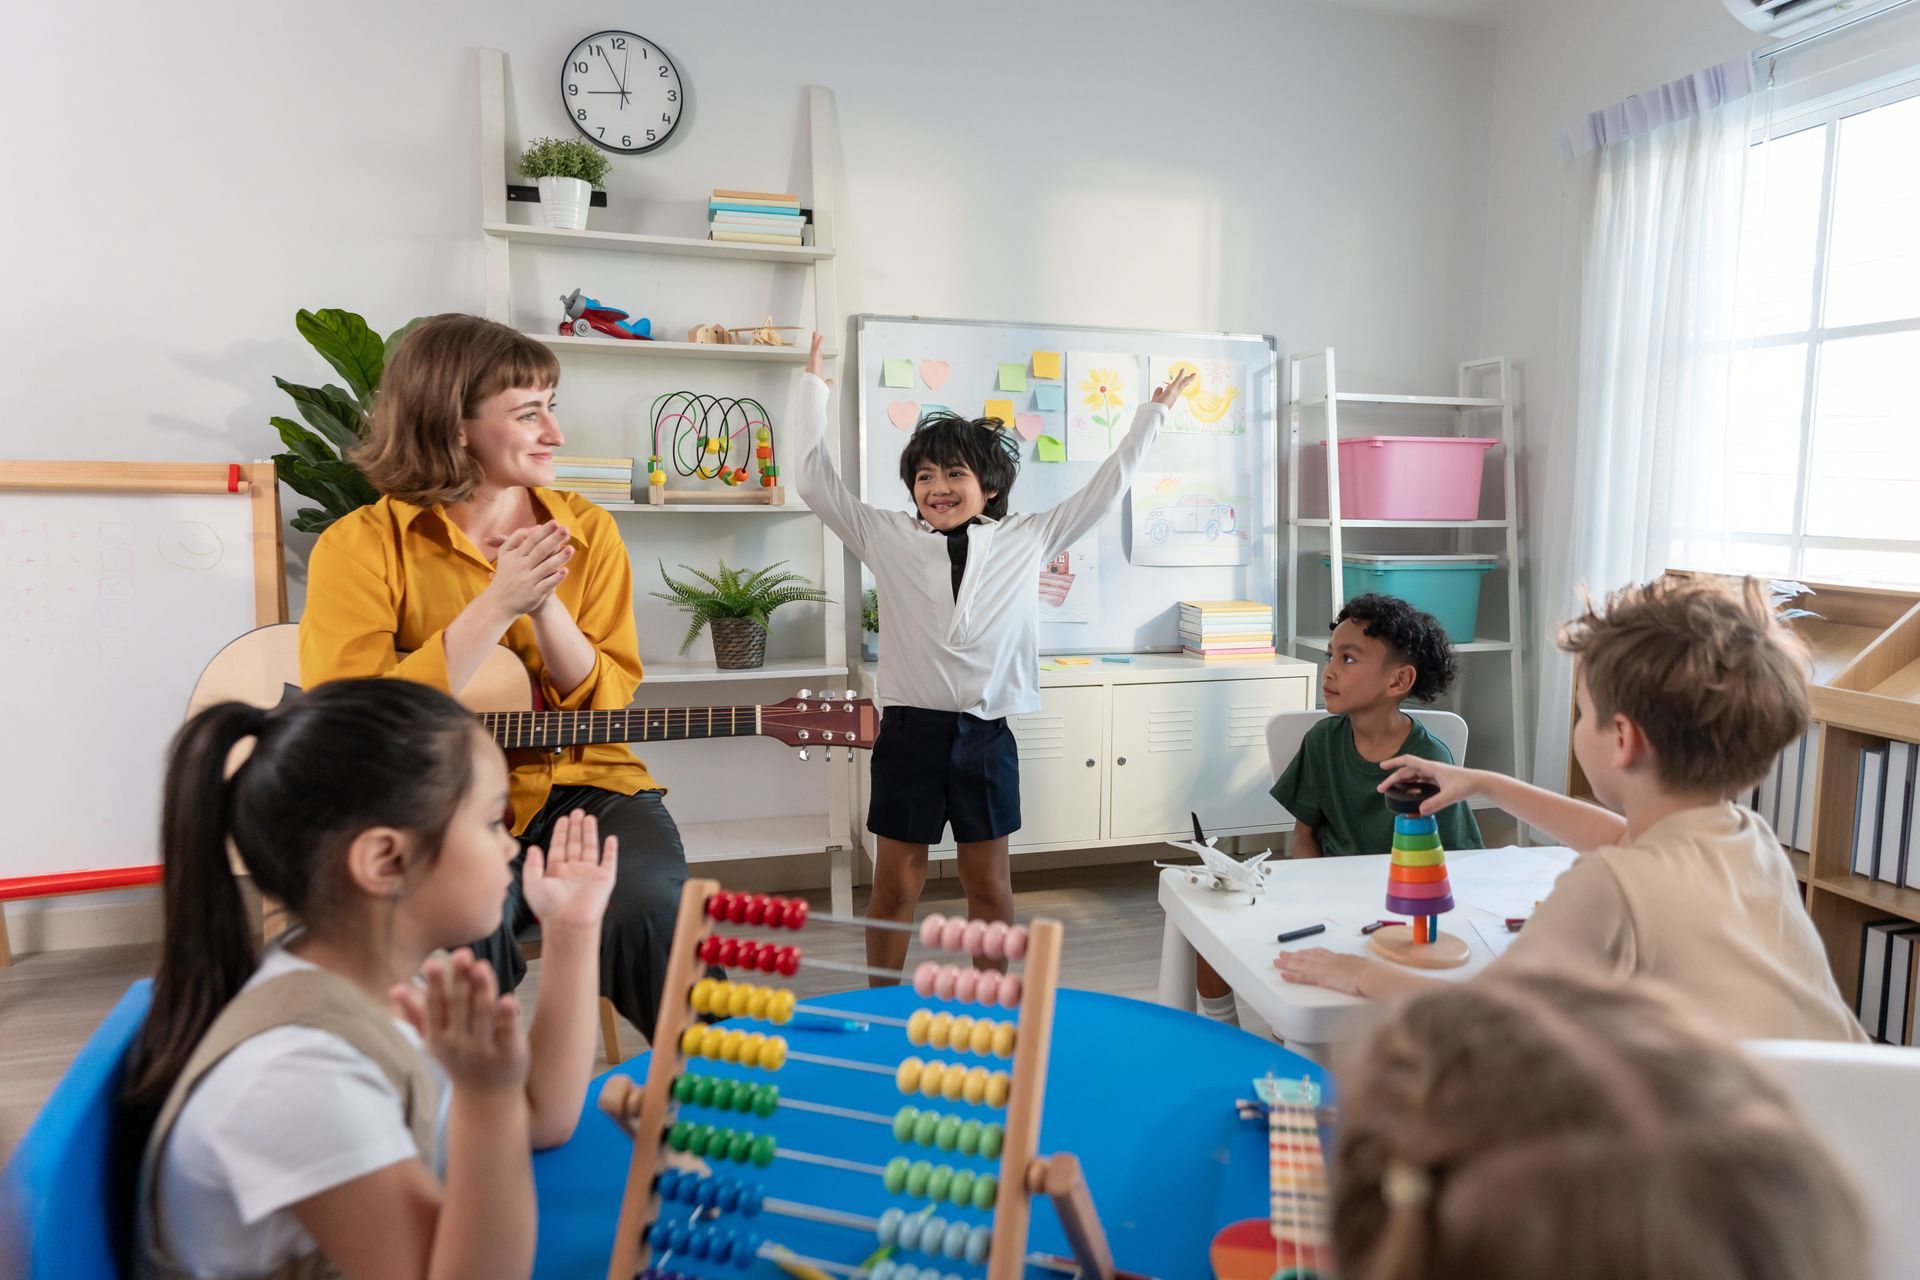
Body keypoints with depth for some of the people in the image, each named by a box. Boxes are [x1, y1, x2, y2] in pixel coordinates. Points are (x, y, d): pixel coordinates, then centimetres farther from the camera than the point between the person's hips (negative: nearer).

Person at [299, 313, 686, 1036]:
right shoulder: (362, 547, -3)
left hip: (578, 786, 2)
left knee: (648, 901, -27)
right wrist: (499, 604, -19)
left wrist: (545, 604, -14)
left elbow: (610, 704, 3)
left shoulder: (584, 530, 7)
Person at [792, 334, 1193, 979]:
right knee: (895, 884, 8)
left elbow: (1101, 491, 13)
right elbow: (815, 481, 4)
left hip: (986, 734, 1)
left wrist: (1150, 416, 17)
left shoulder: (1025, 540, 7)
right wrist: (812, 389, 9)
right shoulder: (888, 538, 4)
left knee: (989, 885, 13)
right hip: (911, 731, -1)